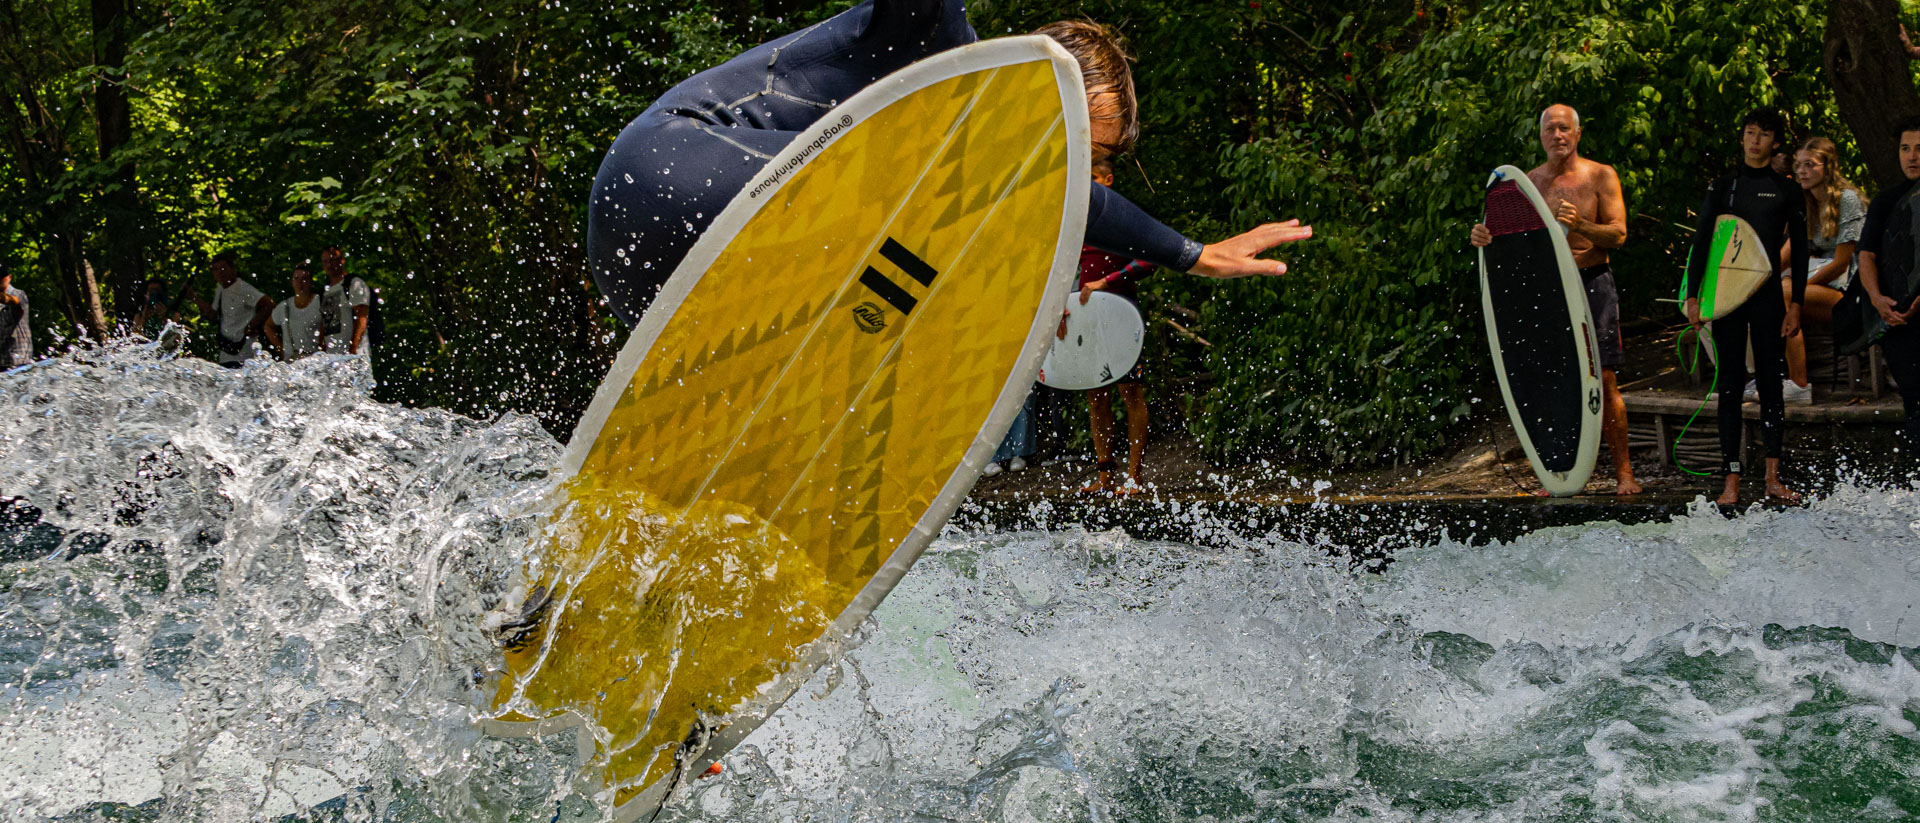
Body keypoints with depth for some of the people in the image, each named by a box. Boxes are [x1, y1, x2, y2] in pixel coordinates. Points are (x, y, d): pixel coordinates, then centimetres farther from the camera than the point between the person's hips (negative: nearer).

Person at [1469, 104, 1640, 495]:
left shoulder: (1601, 176, 2)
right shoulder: (1528, 181, 11)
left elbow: (1618, 234, -6)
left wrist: (1580, 225, -24)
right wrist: (1483, 235, -13)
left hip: (1593, 283, -3)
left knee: (1604, 380, -5)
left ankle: (1623, 471, 4)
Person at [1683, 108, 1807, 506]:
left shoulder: (1787, 190, 7)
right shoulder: (1724, 185, 7)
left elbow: (1799, 251, 7)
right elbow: (1701, 241, 5)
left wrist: (1795, 304, -1)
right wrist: (1693, 295, -3)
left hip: (1768, 293, 0)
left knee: (1770, 381, 1)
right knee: (1731, 383, -1)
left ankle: (1773, 477, 5)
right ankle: (1732, 480, -1)